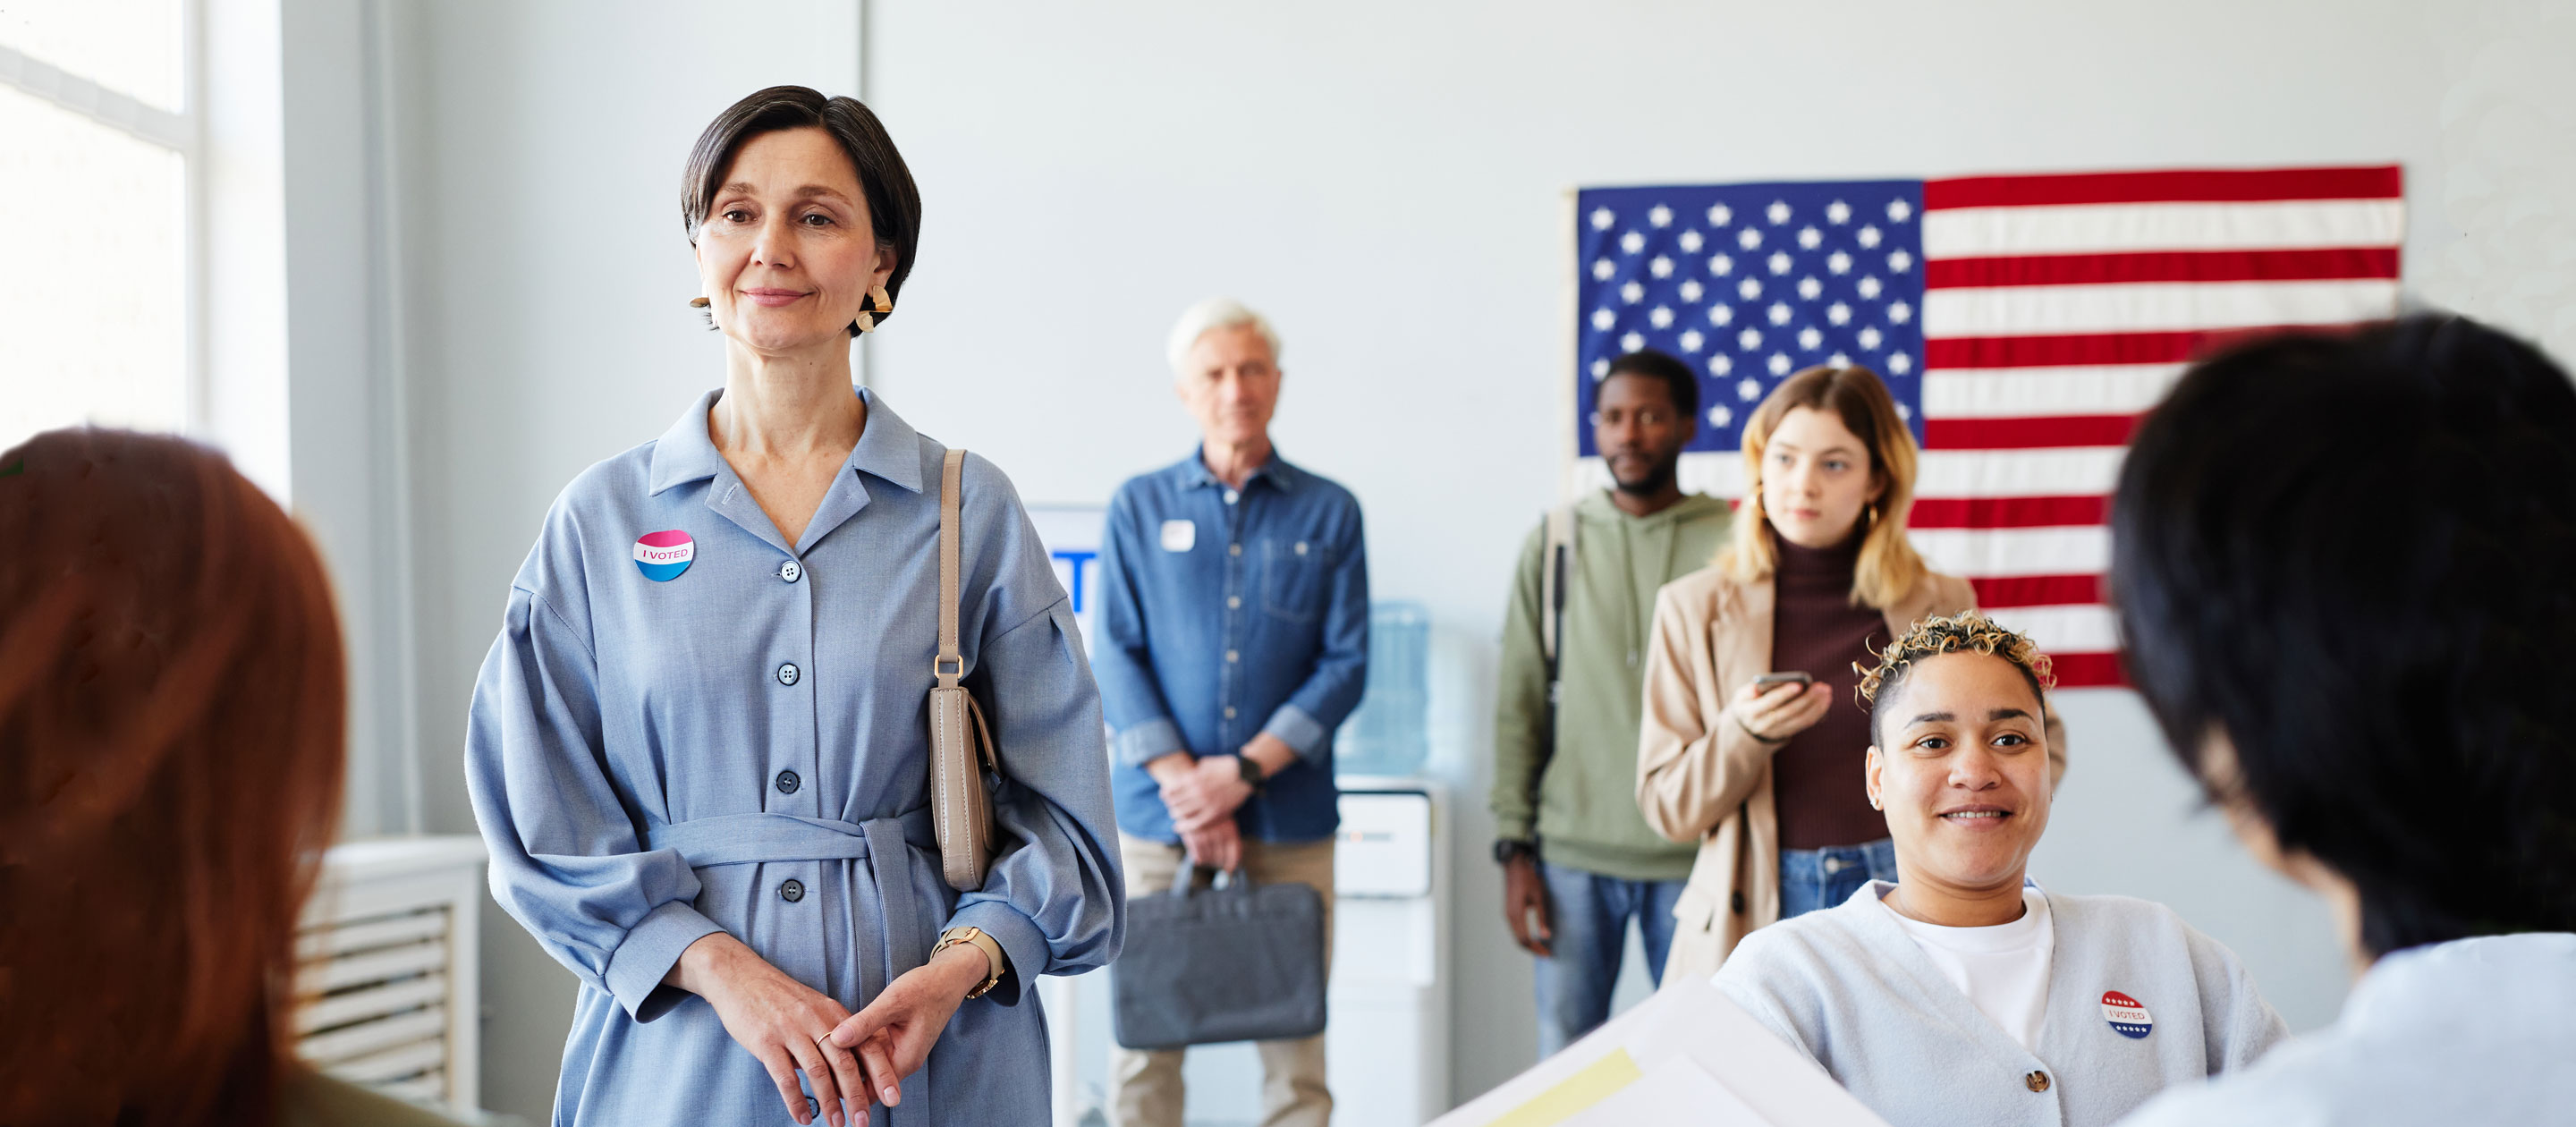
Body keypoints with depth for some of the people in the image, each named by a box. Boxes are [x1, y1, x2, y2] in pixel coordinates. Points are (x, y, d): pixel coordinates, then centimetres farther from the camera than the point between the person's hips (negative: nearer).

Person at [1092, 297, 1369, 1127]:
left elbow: (1345, 664, 0)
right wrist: (1186, 790, -10)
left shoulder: (1328, 514, 7)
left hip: (1290, 820, 0)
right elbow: (1118, 658, 1)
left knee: (1295, 1041, 1)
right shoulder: (1139, 508, 8)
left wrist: (1244, 771, -11)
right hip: (1157, 815, 0)